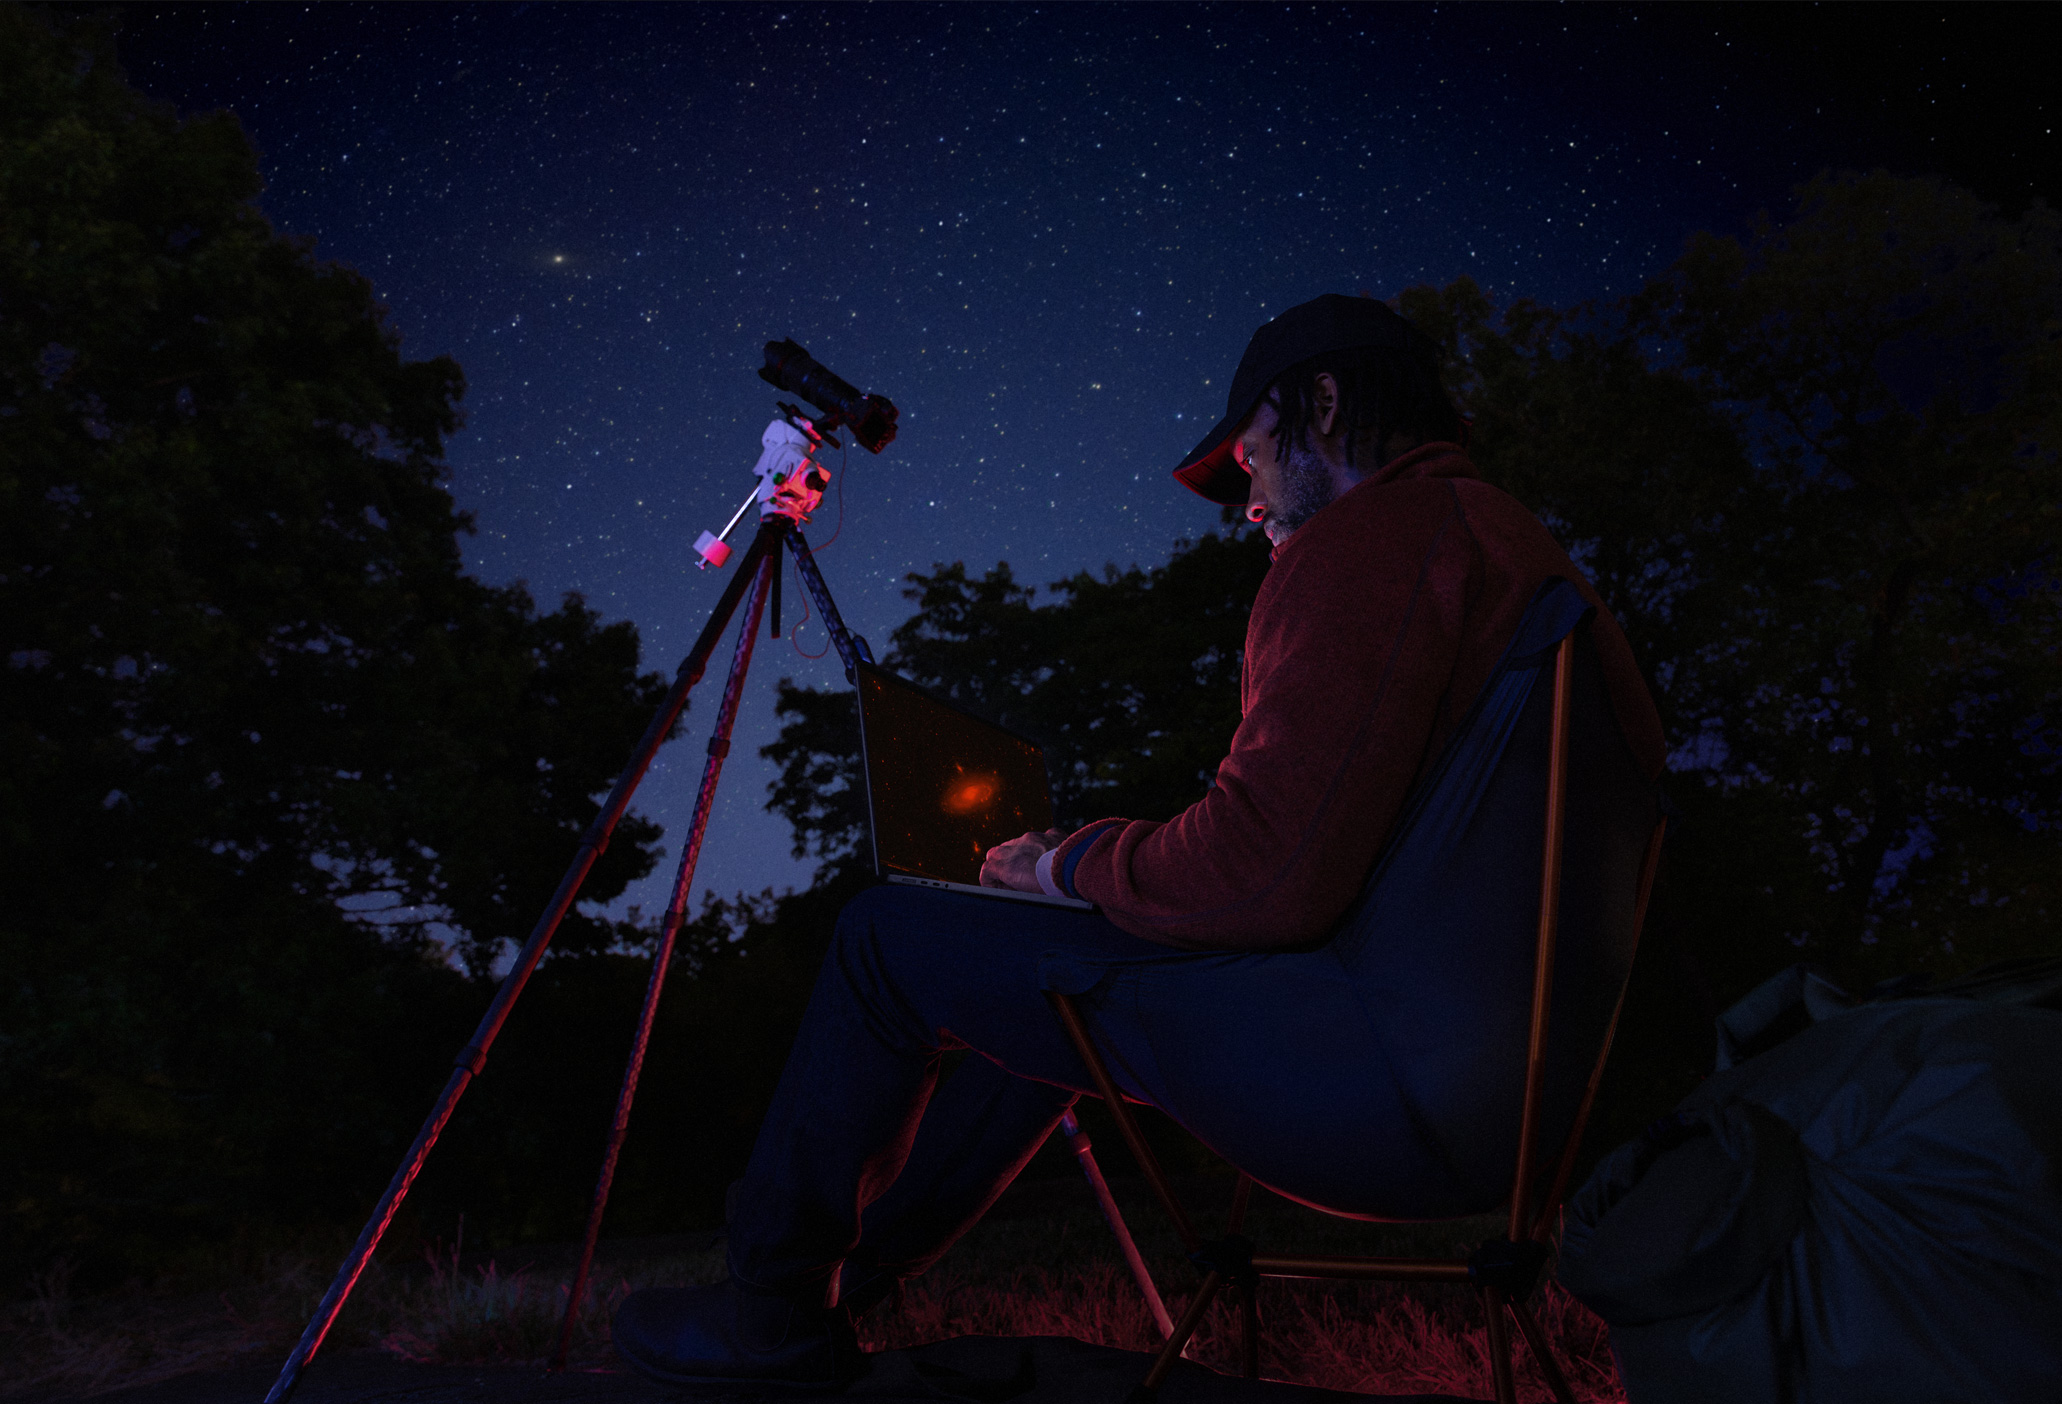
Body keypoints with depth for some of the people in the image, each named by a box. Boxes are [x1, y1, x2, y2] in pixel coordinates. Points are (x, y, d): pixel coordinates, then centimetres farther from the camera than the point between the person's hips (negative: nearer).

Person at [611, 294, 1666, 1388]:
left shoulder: (1372, 536, -13)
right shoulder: (1522, 542, 20)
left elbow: (1262, 873, -21)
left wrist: (1068, 866, -2)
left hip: (1399, 1078, -10)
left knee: (887, 938, 1)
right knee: (1057, 982, 26)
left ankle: (774, 1309, 21)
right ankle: (849, 1280, 36)